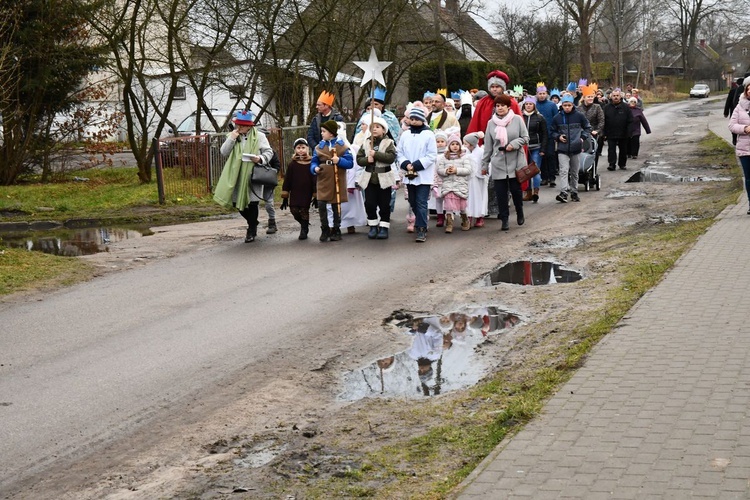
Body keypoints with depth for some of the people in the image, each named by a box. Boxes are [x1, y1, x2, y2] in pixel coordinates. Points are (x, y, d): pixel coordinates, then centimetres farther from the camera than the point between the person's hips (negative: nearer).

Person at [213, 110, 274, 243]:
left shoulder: (259, 137, 0)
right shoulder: (232, 136, 11)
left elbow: (269, 152, 1)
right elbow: (224, 152, 1)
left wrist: (260, 159, -19)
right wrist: (232, 138, -10)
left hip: (253, 175, -4)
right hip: (237, 176, 4)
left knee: (252, 203, -2)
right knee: (238, 202, 6)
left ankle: (251, 231, 13)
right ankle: (253, 224, 30)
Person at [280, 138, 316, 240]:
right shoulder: (292, 164, 0)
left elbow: (315, 180, -3)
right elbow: (287, 181, 3)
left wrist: (316, 196, -5)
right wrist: (285, 197, 1)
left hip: (307, 194, -2)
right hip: (295, 194, 2)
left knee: (304, 211, -1)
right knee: (294, 211, -2)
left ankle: (304, 230, 21)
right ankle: (304, 225, 26)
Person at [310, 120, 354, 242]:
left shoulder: (342, 146, -2)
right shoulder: (319, 147, 6)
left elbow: (350, 163, -5)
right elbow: (313, 162, 7)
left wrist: (339, 160, -20)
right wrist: (315, 168, -14)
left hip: (337, 182, -1)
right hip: (323, 181, 2)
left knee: (336, 207, 8)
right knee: (321, 205, -10)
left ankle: (336, 231, 20)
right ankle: (325, 230, 5)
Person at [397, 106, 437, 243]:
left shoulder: (428, 135, -4)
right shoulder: (405, 134, 8)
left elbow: (432, 155, -8)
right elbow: (399, 152, 9)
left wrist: (416, 165, -15)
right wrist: (406, 164, -10)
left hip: (423, 176, -5)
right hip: (409, 175, 5)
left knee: (421, 203, -10)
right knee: (413, 203, 12)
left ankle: (421, 229, -8)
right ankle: (422, 225, 27)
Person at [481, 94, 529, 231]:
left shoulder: (517, 119, -2)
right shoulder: (491, 123, 5)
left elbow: (525, 138, 1)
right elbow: (488, 145, 9)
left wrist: (514, 144, -16)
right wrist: (485, 163, 10)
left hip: (515, 162, -2)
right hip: (498, 163, 2)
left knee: (516, 189, 2)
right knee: (501, 192, 0)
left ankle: (520, 213, 28)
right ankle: (504, 220, 8)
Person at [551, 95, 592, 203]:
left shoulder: (579, 116, 1)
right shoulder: (557, 118, 1)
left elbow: (587, 128, 12)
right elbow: (553, 132, 13)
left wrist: (583, 137, -2)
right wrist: (558, 137, -6)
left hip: (576, 149, 1)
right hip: (562, 149, -1)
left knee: (574, 172, 13)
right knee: (564, 171, -16)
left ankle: (574, 192, 24)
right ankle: (564, 192, -24)